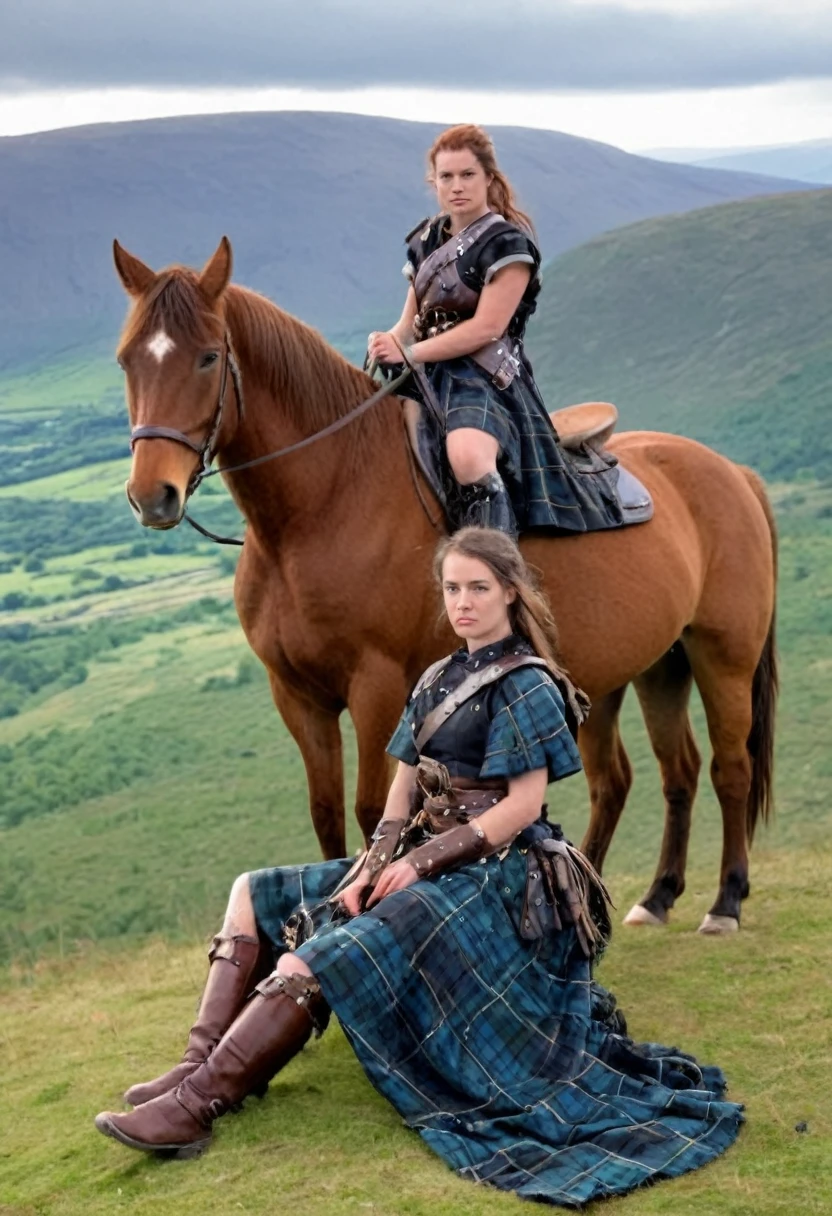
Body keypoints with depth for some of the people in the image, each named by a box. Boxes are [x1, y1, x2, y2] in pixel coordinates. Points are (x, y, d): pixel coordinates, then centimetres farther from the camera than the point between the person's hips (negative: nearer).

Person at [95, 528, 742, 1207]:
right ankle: (200, 1068, -11)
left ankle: (198, 1106, -25)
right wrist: (376, 863, -6)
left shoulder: (525, 685, -9)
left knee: (311, 965, -26)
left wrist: (422, 863, -18)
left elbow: (523, 805, -16)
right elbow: (405, 788, 11)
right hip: (426, 861, 9)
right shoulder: (440, 680, 15)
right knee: (254, 897, 4)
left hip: (493, 872, -9)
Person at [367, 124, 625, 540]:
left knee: (468, 458, -37)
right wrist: (389, 341, -6)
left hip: (485, 378, -8)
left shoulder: (508, 242, -6)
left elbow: (487, 327, -14)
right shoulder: (426, 240, 16)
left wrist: (409, 352, -17)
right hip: (426, 377, 8)